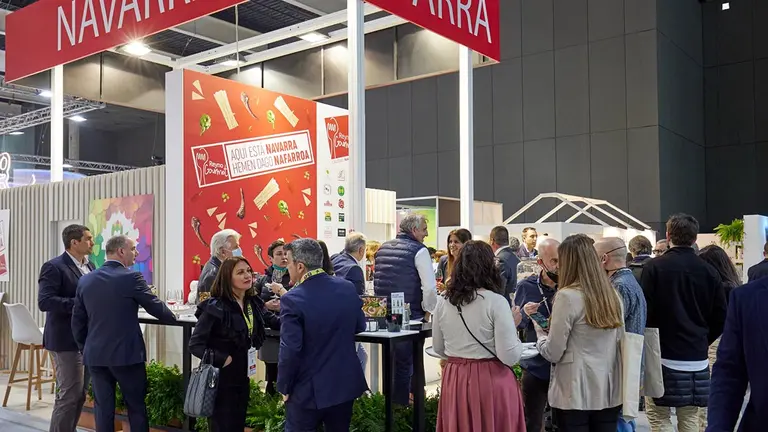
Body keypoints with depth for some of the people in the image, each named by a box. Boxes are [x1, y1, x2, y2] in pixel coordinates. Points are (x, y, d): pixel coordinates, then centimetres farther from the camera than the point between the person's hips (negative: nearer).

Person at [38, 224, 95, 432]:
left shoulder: (89, 266, 11)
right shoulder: (54, 267, -13)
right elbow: (44, 301, -22)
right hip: (67, 340, -8)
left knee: (80, 395, 14)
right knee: (69, 395, -3)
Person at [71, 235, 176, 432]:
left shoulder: (85, 280, 6)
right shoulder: (132, 277, -11)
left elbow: (77, 321, 10)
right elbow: (156, 307, -4)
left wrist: (84, 348, 20)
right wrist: (173, 318, 16)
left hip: (95, 355, 5)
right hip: (127, 354, -5)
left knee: (103, 409, 9)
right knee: (137, 408, 7)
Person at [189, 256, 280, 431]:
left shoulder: (254, 302, 2)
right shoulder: (215, 307, -18)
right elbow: (195, 344, -18)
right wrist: (222, 359, -21)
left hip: (242, 377, 6)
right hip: (221, 378, -6)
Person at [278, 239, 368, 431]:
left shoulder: (293, 299, -20)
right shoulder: (348, 288, -3)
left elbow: (289, 351, -20)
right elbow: (360, 327, 10)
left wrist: (284, 388, -7)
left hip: (308, 389, -5)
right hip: (346, 383, 5)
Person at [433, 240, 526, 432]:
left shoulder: (443, 302, 0)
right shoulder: (496, 302, -15)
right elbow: (510, 357, -15)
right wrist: (513, 326, 0)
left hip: (455, 381, 4)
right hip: (491, 382, -4)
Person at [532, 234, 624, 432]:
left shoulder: (568, 296, -15)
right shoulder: (612, 295, 4)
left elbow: (553, 353, -12)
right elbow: (618, 341, 15)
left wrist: (539, 328, 6)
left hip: (575, 394, -6)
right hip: (609, 392, 6)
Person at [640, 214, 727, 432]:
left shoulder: (655, 267, -10)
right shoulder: (709, 271, 2)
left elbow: (645, 311, -11)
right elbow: (720, 317, 6)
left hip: (663, 355, -4)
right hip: (698, 358, 4)